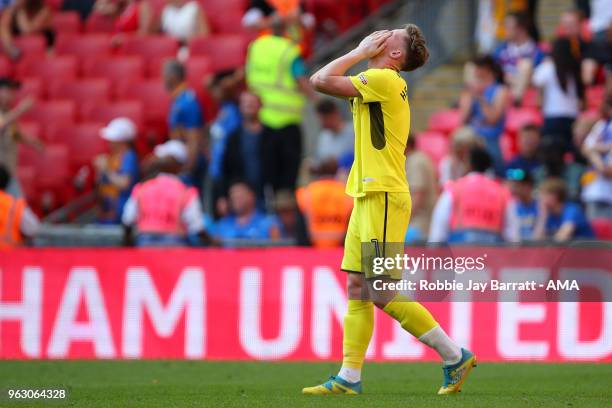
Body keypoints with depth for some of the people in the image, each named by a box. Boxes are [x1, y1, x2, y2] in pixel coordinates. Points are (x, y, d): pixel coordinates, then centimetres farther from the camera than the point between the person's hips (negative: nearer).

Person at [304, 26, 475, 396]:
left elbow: (322, 80, -15)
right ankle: (349, 377, 7)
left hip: (383, 199, -10)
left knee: (383, 294, -9)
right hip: (368, 198, 10)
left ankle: (455, 356, -2)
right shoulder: (382, 84, 17)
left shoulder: (385, 79, -13)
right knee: (357, 288, 7)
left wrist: (360, 52, -5)